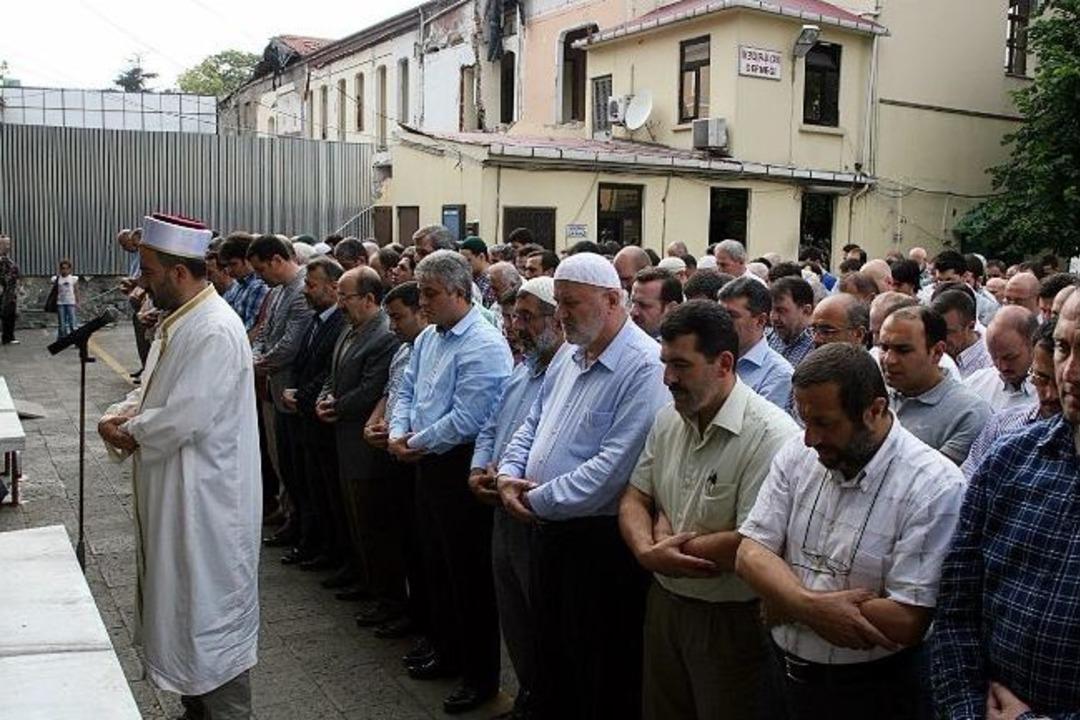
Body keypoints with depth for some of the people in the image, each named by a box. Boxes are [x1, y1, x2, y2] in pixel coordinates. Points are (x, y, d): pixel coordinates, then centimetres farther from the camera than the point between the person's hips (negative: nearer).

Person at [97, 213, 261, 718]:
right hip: (173, 493, 10)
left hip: (203, 500, -10)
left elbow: (183, 417, -27)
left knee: (211, 612, 3)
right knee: (181, 602, 20)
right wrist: (122, 414, -3)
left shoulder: (215, 331, -23)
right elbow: (153, 389, 17)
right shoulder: (178, 321, 9)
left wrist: (128, 431, -11)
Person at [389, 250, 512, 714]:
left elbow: (465, 419, -24)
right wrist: (399, 434, -3)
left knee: (470, 574, 1)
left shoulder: (483, 345, -19)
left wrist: (416, 443, -11)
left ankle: (482, 675, 15)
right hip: (429, 465, 9)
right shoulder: (428, 338, 11)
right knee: (437, 564, 19)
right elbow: (407, 391, 16)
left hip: (462, 467, -9)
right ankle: (448, 652, 36)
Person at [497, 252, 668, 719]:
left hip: (601, 540, -8)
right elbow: (533, 424, 18)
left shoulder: (645, 367, -20)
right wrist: (509, 473, -2)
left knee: (599, 674, 8)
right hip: (550, 528, 8)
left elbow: (614, 467, -26)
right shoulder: (568, 355, 9)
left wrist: (539, 500, -18)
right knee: (550, 651, 22)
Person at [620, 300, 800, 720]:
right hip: (664, 603, 7)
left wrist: (667, 539, -14)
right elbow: (634, 499, 7)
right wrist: (649, 551, -15)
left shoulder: (771, 435, -23)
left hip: (731, 620, -7)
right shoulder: (667, 421, 2)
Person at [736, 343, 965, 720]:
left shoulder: (935, 487, -21)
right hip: (783, 670, 5)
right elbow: (750, 555, -7)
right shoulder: (796, 455, -4)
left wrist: (787, 601, -18)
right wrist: (813, 605, -25)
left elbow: (908, 621, -26)